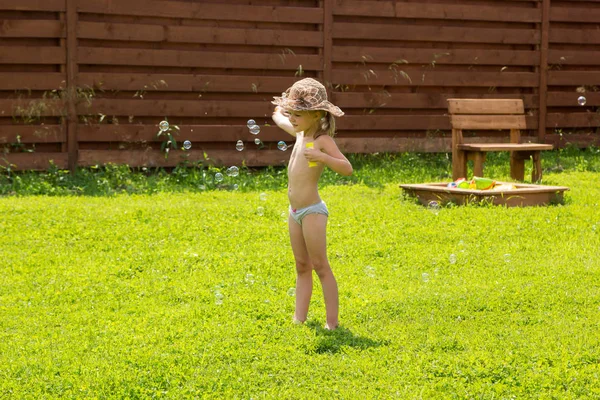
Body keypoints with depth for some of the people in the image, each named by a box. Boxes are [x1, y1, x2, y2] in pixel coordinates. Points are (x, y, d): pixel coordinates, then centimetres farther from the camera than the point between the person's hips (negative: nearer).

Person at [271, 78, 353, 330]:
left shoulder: (322, 139, -17)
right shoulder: (300, 133, 8)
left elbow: (347, 168, -29)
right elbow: (279, 119, 30)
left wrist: (322, 157, -41)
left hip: (312, 211, -9)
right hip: (295, 212, 9)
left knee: (320, 266, -6)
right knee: (302, 267, 11)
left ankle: (332, 323, -3)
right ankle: (299, 318, 15)